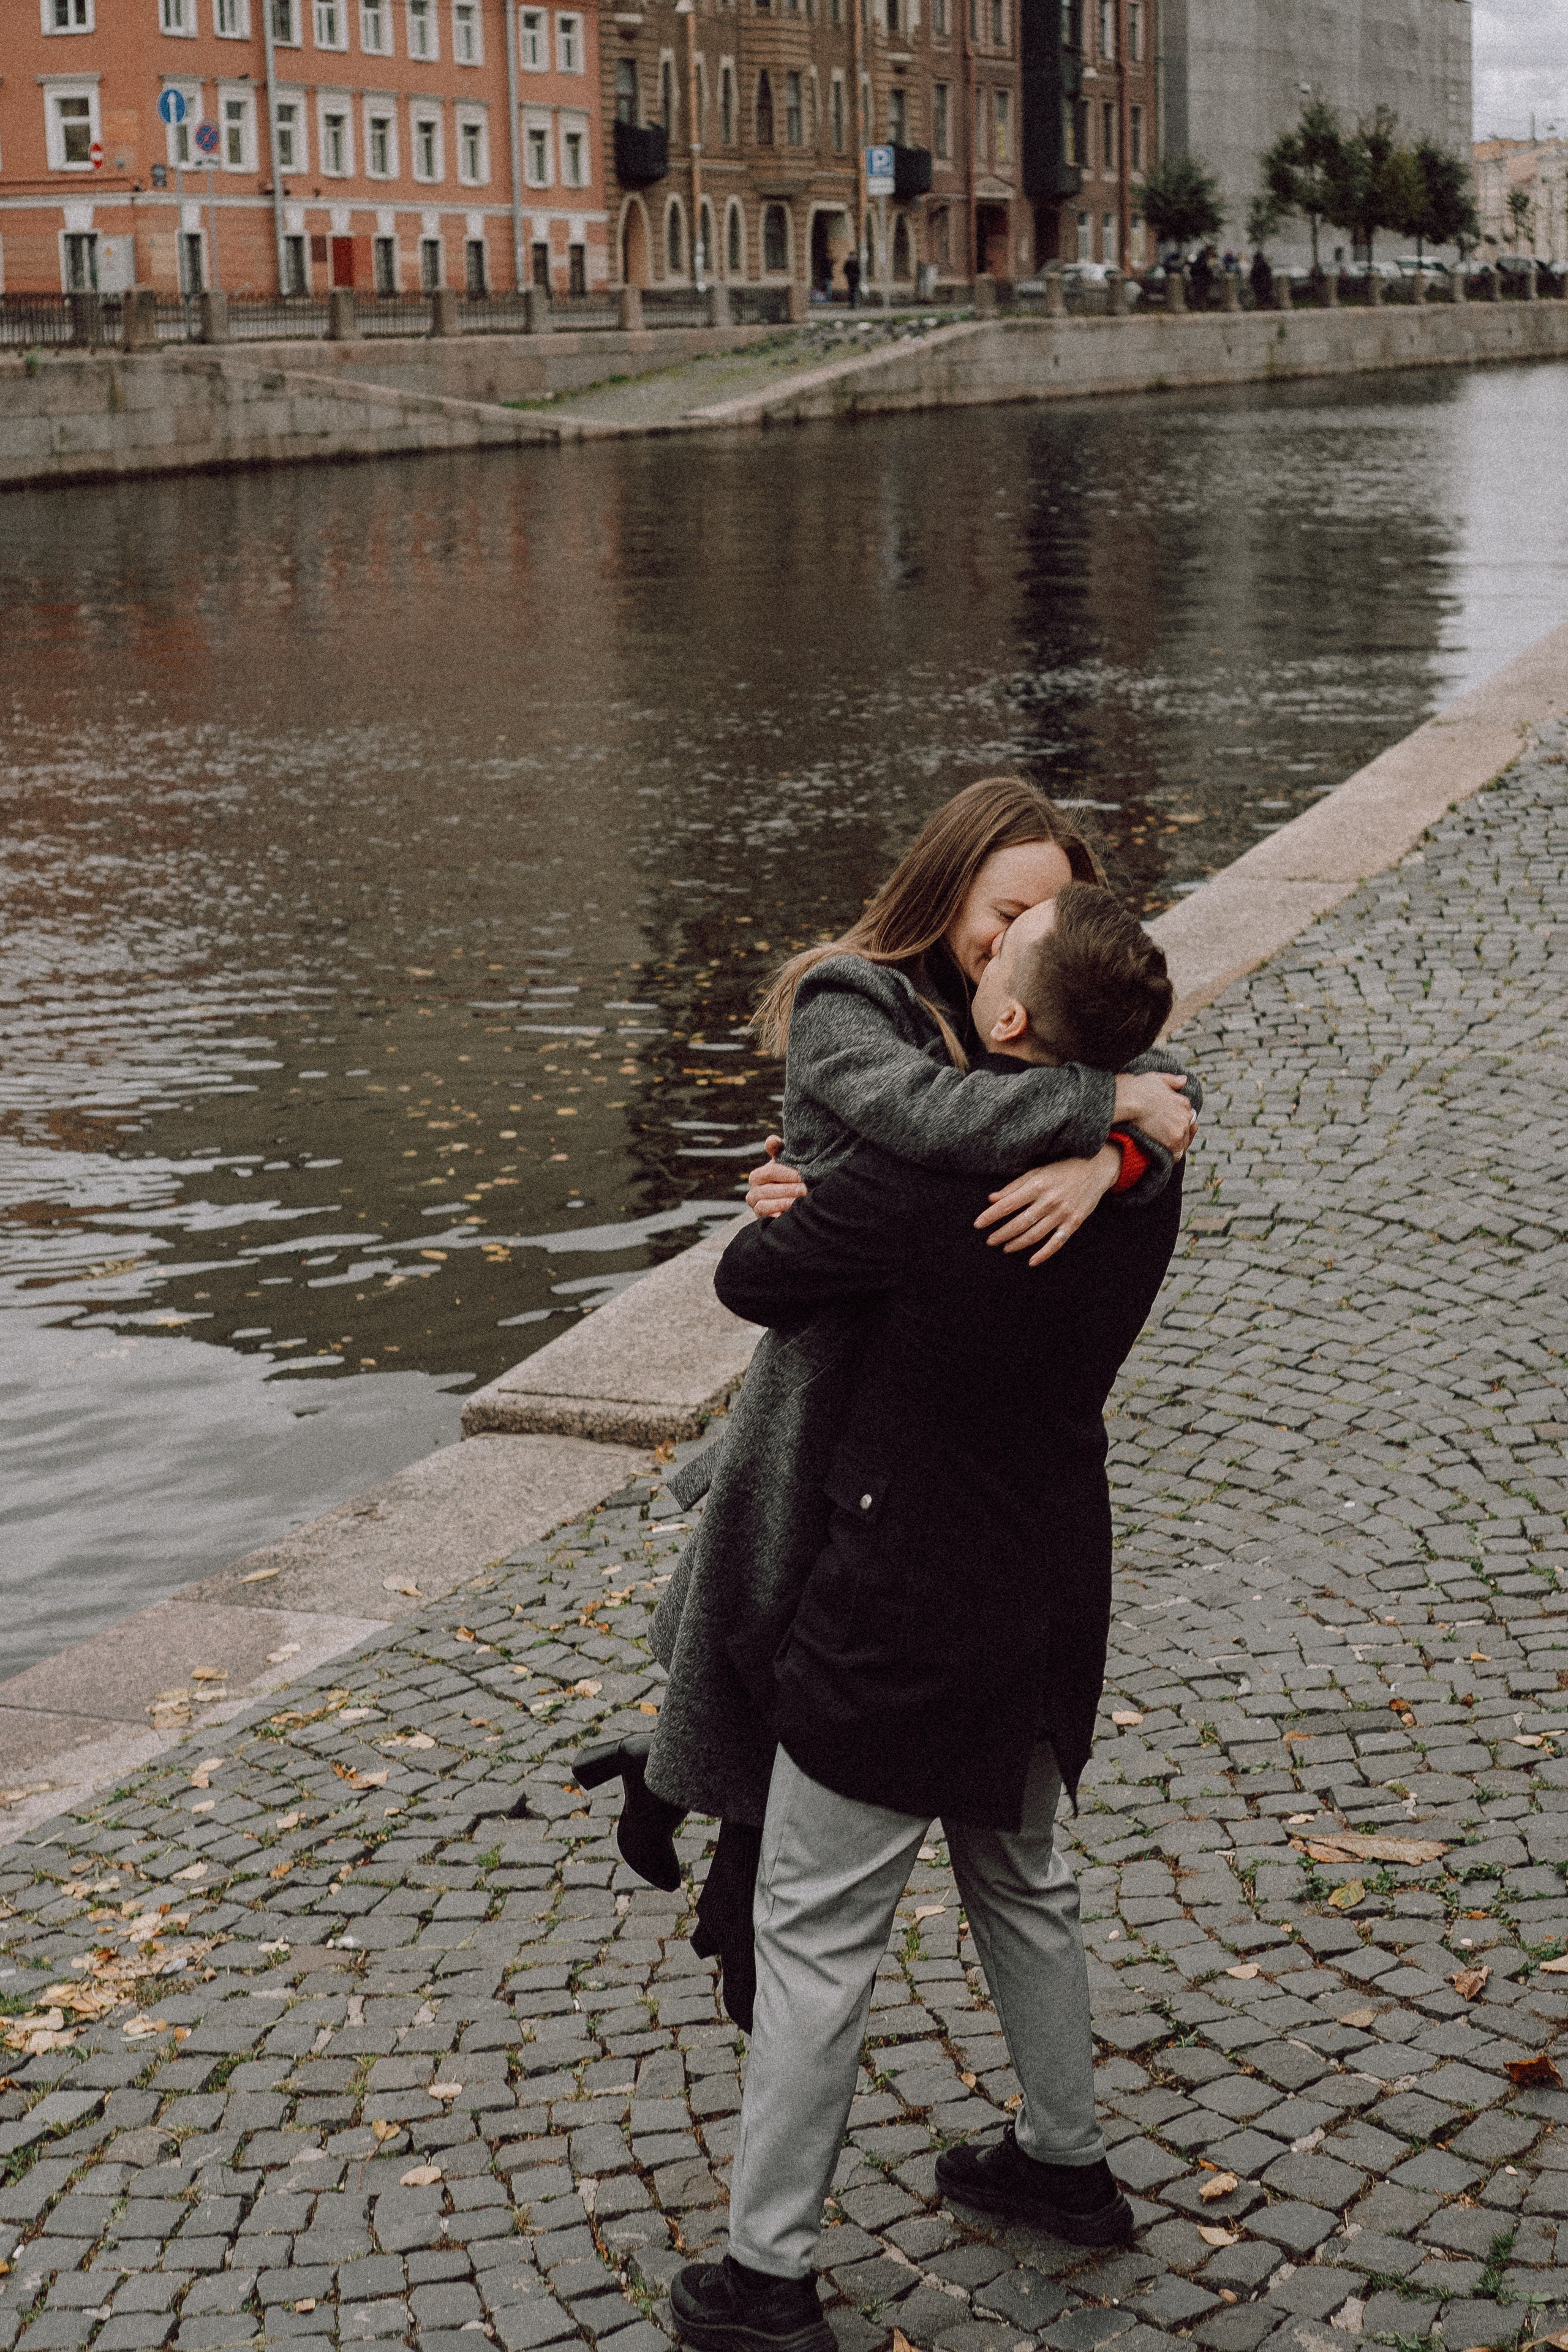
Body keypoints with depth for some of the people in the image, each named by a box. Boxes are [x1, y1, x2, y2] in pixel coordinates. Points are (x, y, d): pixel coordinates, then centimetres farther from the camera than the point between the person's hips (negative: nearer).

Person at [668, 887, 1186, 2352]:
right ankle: (1065, 2164, 44)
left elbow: (751, 1281, -13)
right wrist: (839, 1207, 15)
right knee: (1019, 1879, 28)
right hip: (1052, 1598, 7)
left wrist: (788, 1220, 10)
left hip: (905, 1618, -7)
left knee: (814, 1935, 6)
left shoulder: (923, 1180, -28)